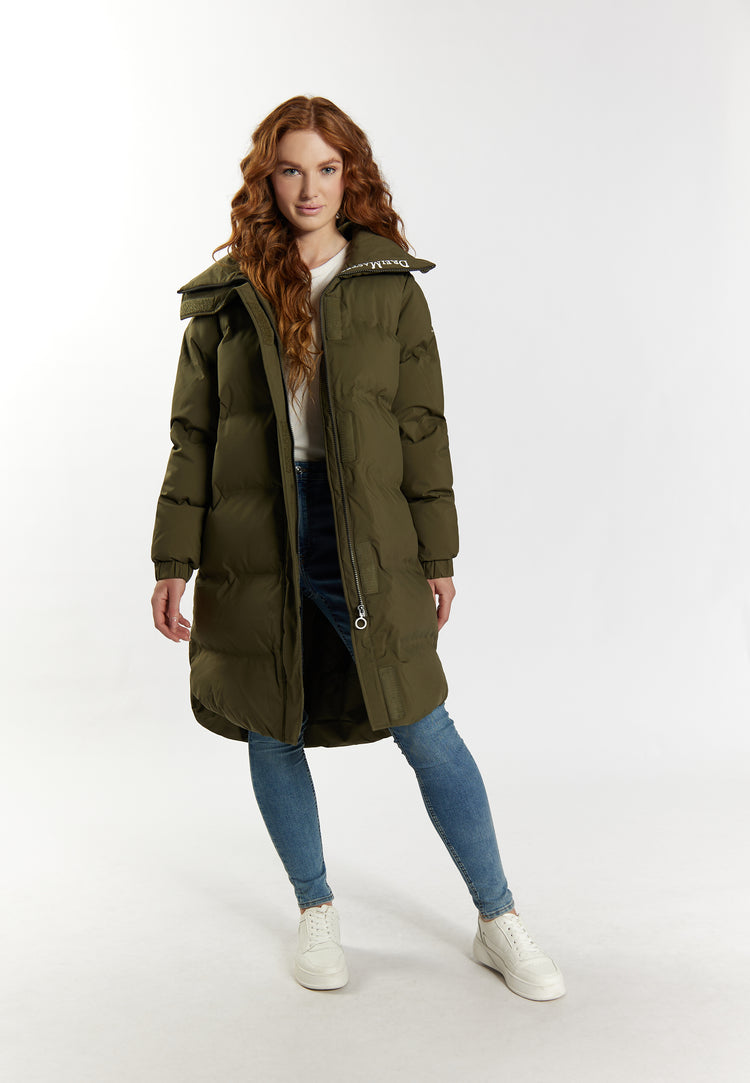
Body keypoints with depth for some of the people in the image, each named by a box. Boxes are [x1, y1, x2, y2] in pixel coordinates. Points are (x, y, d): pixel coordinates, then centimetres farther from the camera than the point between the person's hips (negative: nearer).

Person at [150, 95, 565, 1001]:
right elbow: (192, 433, 5)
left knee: (425, 730, 0)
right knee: (272, 733, 10)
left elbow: (422, 427, 3)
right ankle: (316, 912, 31)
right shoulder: (226, 294, 5)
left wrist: (437, 555, 0)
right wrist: (174, 560, 0)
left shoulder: (392, 288, 4)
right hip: (253, 542, 2)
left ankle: (499, 923, 17)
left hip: (366, 539, -1)